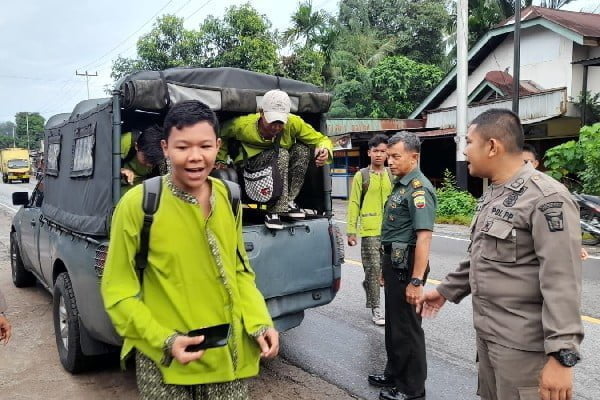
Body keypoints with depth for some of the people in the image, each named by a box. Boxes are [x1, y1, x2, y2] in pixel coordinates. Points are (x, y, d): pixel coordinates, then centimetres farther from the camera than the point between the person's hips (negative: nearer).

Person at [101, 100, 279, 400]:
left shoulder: (228, 197, -1)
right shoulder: (137, 204, -14)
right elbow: (118, 292, -7)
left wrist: (259, 322, -3)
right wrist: (164, 340, -17)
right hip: (164, 361, -4)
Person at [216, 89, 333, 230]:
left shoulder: (293, 122, -22)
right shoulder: (243, 124, -24)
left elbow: (321, 139, -15)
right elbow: (221, 135, -3)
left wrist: (324, 150, -38)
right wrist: (220, 160, -12)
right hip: (249, 168, -3)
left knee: (302, 149, -25)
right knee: (281, 153, -33)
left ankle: (288, 201, -17)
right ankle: (274, 211, -27)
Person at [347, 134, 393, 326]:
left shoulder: (392, 176, 9)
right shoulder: (361, 175, 0)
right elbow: (354, 204, -1)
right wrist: (351, 231, -4)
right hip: (370, 230, -3)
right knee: (374, 267, 0)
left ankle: (369, 284, 39)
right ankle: (375, 308, 11)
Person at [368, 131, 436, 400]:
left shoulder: (419, 188, -19)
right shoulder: (400, 185, 13)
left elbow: (424, 237, -26)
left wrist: (416, 281, -29)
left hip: (406, 265, -10)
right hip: (393, 262, 10)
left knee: (406, 327, 2)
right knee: (393, 322, 20)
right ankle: (394, 375, 36)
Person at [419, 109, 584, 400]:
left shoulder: (546, 198, -19)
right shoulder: (491, 196, 11)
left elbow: (562, 283, -24)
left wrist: (561, 356, -26)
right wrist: (446, 290, 22)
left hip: (522, 343, -9)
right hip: (486, 332, 9)